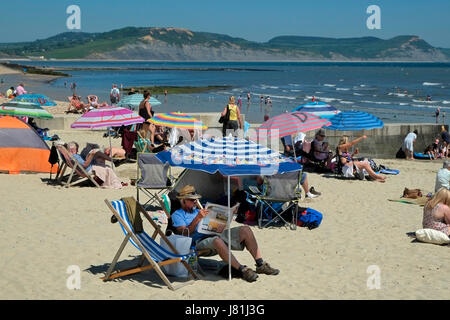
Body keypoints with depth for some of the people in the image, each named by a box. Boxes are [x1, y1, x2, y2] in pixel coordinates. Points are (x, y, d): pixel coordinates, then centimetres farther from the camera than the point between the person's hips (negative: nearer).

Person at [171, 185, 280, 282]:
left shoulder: (198, 211, 31)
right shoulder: (177, 214, 9)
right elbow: (185, 233, -9)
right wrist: (197, 219, -18)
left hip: (216, 233, 7)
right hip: (200, 241, -7)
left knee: (245, 229, -12)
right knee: (217, 241, -43)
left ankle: (260, 265, -15)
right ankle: (242, 270, -41)